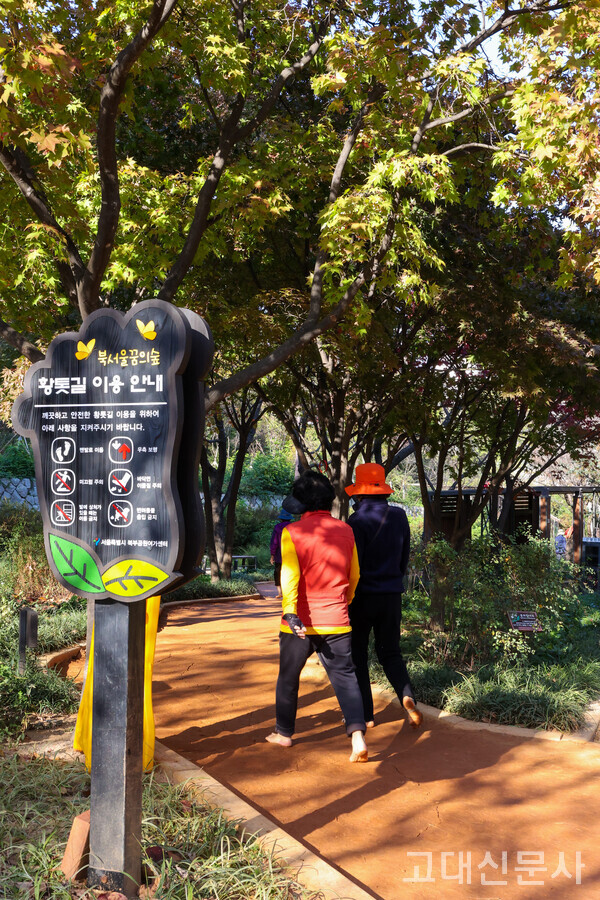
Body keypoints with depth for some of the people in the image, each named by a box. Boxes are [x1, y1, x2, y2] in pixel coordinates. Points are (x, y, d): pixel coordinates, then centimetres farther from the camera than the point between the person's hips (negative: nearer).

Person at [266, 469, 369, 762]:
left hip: (301, 621, -2)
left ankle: (284, 733, 31)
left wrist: (290, 613, -25)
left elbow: (289, 574, -19)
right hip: (336, 620, 2)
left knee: (288, 677, 16)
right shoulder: (345, 531, 4)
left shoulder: (292, 532, -8)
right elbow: (354, 575, 13)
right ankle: (357, 734, -10)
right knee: (344, 676, 6)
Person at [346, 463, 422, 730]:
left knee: (357, 655, 10)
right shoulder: (399, 516, 3)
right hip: (392, 595, 5)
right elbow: (404, 557, 11)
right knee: (390, 652, 16)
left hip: (363, 597, -5)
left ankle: (365, 714, 15)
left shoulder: (358, 521, -16)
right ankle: (407, 696, -9)